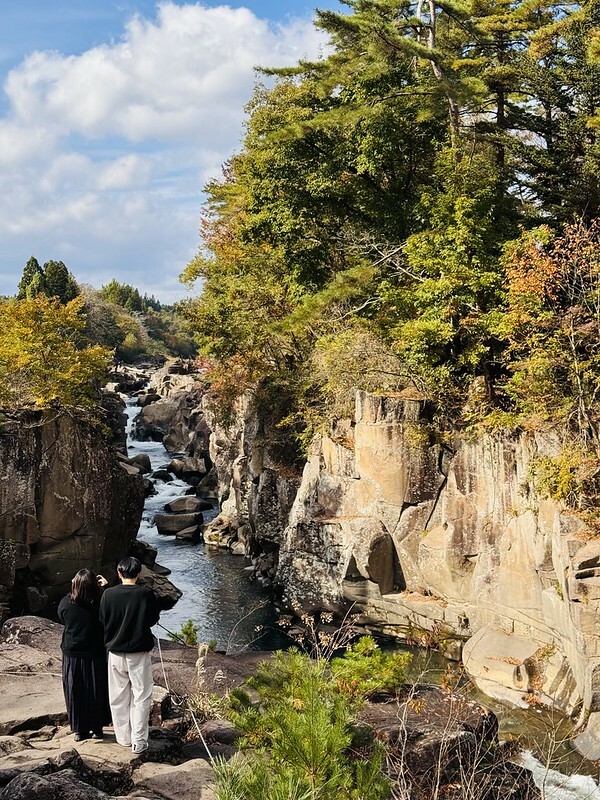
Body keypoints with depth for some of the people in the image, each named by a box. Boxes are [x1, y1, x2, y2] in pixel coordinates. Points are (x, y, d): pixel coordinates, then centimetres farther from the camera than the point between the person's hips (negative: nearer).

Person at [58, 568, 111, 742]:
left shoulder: (65, 603, -15)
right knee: (96, 692, 14)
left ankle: (79, 730, 23)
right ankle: (96, 728, 24)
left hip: (72, 656, 1)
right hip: (95, 656, -1)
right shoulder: (100, 604, -20)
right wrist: (106, 586, -2)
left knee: (75, 693, 14)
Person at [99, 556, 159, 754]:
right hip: (139, 652, -2)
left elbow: (103, 621, 1)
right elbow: (153, 619, 0)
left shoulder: (108, 594, -9)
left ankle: (124, 737, 23)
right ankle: (138, 741, 4)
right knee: (141, 697, 6)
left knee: (119, 697, 15)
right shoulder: (146, 594, -13)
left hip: (116, 652, 2)